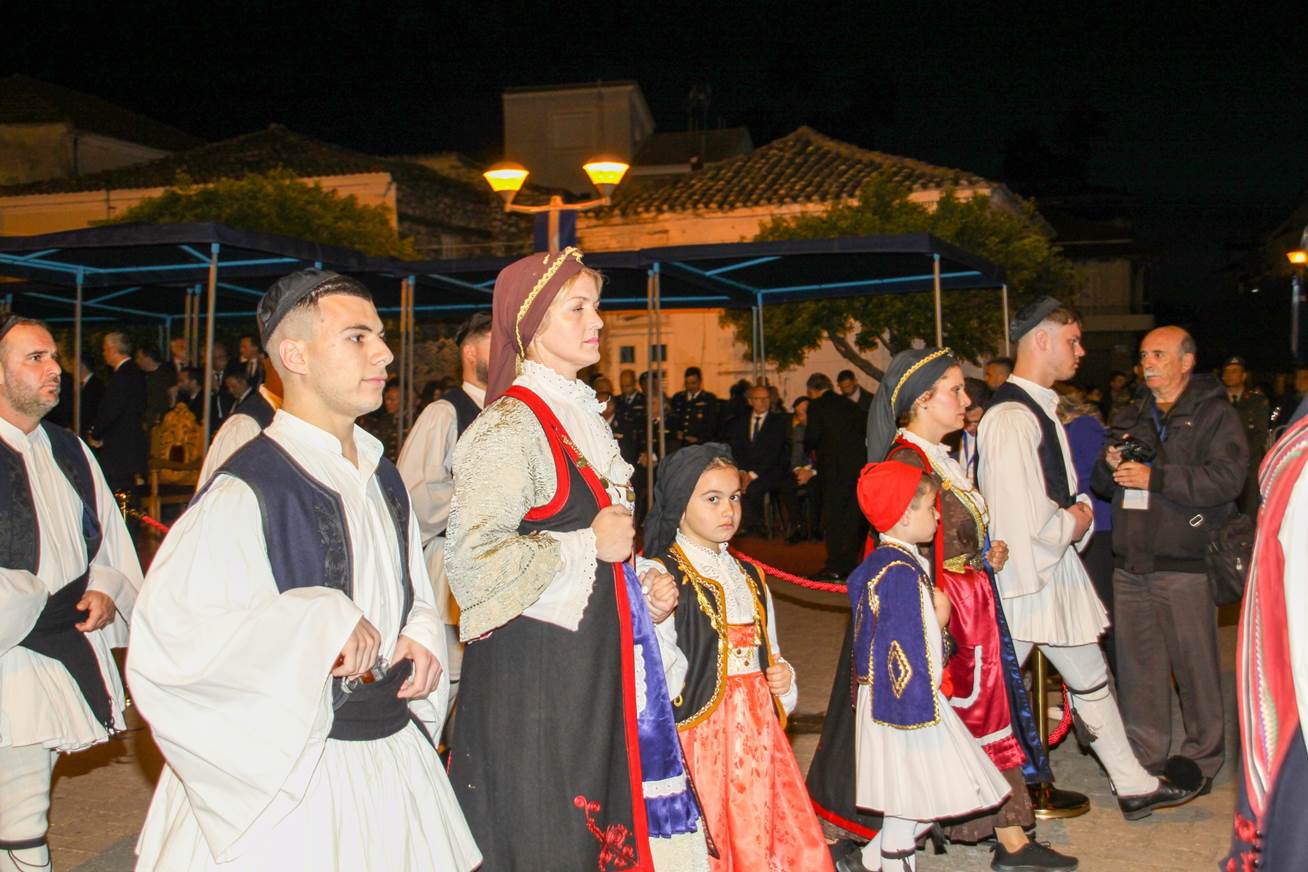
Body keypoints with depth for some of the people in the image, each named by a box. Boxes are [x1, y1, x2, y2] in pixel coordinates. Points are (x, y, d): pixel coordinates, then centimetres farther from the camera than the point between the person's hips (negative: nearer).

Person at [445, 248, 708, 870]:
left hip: (593, 656, 8)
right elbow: (471, 561, -24)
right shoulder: (510, 428, -14)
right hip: (532, 665, -8)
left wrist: (644, 588, 12)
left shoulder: (582, 415, 15)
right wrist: (588, 544, -16)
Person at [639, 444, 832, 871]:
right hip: (699, 733, -6)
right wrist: (652, 616, -31)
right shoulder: (657, 575, -6)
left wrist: (782, 678, 6)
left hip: (757, 728, 6)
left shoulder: (749, 577, 16)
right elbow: (657, 672, -14)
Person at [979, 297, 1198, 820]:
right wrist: (1073, 526, -10)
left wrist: (1080, 513, 2)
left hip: (1056, 569, 10)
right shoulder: (1011, 418, -21)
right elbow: (1027, 521, -27)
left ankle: (1133, 786, 32)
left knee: (1091, 679, 19)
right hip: (1023, 575, -10)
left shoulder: (1042, 410, 12)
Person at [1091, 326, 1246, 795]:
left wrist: (1154, 477, -17)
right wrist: (1110, 466, 0)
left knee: (1196, 666, 0)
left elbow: (1226, 478, -16)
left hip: (1186, 567, -5)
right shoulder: (1130, 418, 19)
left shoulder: (1215, 415, -1)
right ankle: (1145, 759, 19)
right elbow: (1102, 485, 23)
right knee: (1137, 666, 8)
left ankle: (1202, 760, 14)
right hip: (1131, 564, 6)